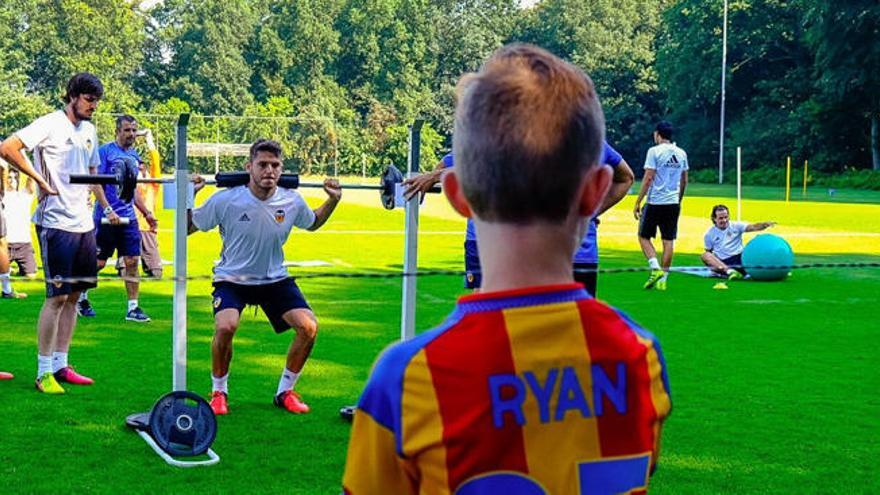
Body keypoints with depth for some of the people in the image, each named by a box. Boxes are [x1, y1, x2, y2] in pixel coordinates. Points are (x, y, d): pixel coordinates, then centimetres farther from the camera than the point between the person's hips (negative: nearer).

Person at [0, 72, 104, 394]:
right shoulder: (50, 125, -9)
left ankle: (60, 365, 17)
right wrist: (40, 180, -17)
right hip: (56, 222, -8)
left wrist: (88, 191, 10)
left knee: (74, 295, 9)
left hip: (83, 222, 8)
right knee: (57, 297, -6)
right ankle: (44, 372, 1)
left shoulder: (89, 130, 14)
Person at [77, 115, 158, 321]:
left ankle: (132, 308, 3)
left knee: (132, 261, 0)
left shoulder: (134, 155, 14)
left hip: (128, 218, 6)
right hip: (107, 217, -6)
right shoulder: (105, 151, -6)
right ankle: (81, 298, 21)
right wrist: (108, 210, -20)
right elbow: (95, 183, -12)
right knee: (99, 262, 2)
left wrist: (147, 213, 16)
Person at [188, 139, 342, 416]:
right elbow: (188, 227, -7)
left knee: (308, 327, -16)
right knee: (225, 326, -31)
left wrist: (333, 200, 1)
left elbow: (313, 223, 15)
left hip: (275, 279, 3)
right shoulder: (226, 201, -19)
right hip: (232, 279, -3)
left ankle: (285, 392, 6)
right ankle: (219, 392, -5)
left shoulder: (292, 202, -9)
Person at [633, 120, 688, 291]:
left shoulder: (654, 151, -8)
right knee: (668, 241, 5)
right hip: (673, 203, 5)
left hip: (655, 202, -5)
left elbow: (648, 178, -12)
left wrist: (638, 202, -8)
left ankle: (656, 269, -10)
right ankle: (663, 279, 6)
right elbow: (684, 181, 15)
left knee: (644, 236, 7)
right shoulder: (681, 153, 9)